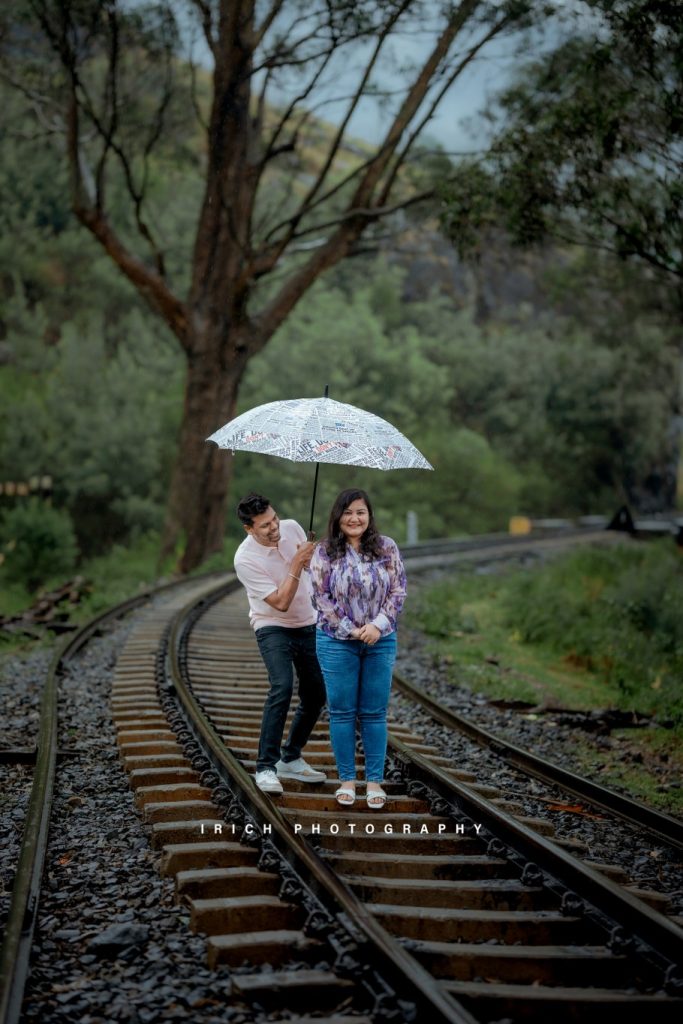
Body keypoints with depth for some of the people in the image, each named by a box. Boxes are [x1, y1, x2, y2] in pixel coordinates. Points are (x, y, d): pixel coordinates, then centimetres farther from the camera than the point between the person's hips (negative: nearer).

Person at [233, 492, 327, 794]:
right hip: (273, 628, -6)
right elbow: (281, 602, -28)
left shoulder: (292, 527, -9)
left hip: (307, 624, 6)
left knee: (315, 695, 8)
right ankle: (266, 768, -20)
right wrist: (297, 563, -31)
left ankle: (290, 759, 26)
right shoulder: (245, 559, -25)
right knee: (282, 687, -27)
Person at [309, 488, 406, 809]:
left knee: (374, 712, 4)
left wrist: (378, 625, -12)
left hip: (380, 640, 1)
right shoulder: (324, 553, -2)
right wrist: (351, 630, -12)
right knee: (342, 711, 3)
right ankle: (346, 779, 13)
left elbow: (398, 590, 1)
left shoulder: (386, 548, 2)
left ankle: (374, 781, 12)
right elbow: (322, 597, -5)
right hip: (337, 641, -1)